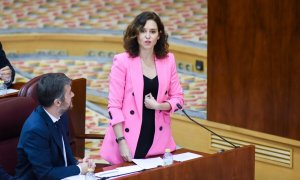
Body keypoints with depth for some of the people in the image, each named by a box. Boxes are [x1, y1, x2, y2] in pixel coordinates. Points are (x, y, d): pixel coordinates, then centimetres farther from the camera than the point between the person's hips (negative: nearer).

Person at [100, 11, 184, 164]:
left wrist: (158, 105, -11)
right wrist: (121, 142, -15)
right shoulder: (122, 61, -8)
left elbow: (177, 97, 9)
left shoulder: (168, 60, 3)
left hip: (158, 139, 3)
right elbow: (114, 105, -9)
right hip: (130, 139, -3)